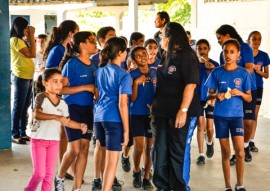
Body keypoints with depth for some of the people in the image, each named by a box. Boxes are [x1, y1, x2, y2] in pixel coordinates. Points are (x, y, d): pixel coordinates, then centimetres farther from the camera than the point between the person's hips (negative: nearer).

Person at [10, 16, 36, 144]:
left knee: (25, 107, 12)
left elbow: (30, 54, 16)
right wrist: (31, 36, -12)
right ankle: (15, 135, 1)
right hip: (20, 77, -10)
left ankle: (22, 132, 19)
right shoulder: (15, 40, -13)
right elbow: (32, 54, -18)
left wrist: (29, 38, 12)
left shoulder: (21, 40, 17)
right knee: (18, 107, -4)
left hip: (28, 77, 10)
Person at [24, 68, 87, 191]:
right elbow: (37, 115, -27)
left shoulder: (62, 103, 7)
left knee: (49, 174, 8)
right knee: (39, 173, -8)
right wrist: (56, 117, -38)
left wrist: (80, 126, -4)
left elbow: (67, 121, 13)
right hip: (39, 139, -5)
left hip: (54, 141, 5)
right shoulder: (41, 97, -11)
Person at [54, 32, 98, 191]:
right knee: (74, 149, -7)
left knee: (84, 149, 5)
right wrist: (85, 87, -20)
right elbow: (61, 89, -17)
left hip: (88, 109, 6)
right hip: (73, 108, -6)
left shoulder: (94, 64, 7)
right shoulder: (72, 63, -11)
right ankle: (59, 178, 19)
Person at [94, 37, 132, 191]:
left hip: (99, 117, 7)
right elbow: (122, 105, -13)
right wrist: (126, 130, -10)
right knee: (112, 161, -3)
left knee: (104, 155, 20)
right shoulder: (123, 75, -9)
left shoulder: (99, 71, 10)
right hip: (114, 119, -7)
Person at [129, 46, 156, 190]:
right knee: (139, 147, -5)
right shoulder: (132, 75, -3)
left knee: (150, 147, 4)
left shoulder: (156, 73, 4)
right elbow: (132, 98, -7)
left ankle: (146, 177, 18)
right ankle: (136, 172, 22)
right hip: (137, 114, -2)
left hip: (153, 113, 2)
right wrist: (136, 83, -18)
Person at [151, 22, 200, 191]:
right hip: (163, 112, 8)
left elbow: (191, 84, -19)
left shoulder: (187, 57, -12)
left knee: (179, 152, -1)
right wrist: (154, 105, 17)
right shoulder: (166, 58, 14)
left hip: (181, 113, -8)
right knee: (160, 151, 12)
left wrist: (183, 110, -25)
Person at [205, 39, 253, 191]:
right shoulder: (217, 73, 0)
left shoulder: (244, 73, -1)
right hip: (220, 115, 1)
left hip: (236, 115, -1)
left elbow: (249, 98, 3)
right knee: (226, 152, 7)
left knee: (240, 152, -8)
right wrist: (217, 95, -16)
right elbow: (209, 95, 5)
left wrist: (240, 93, -17)